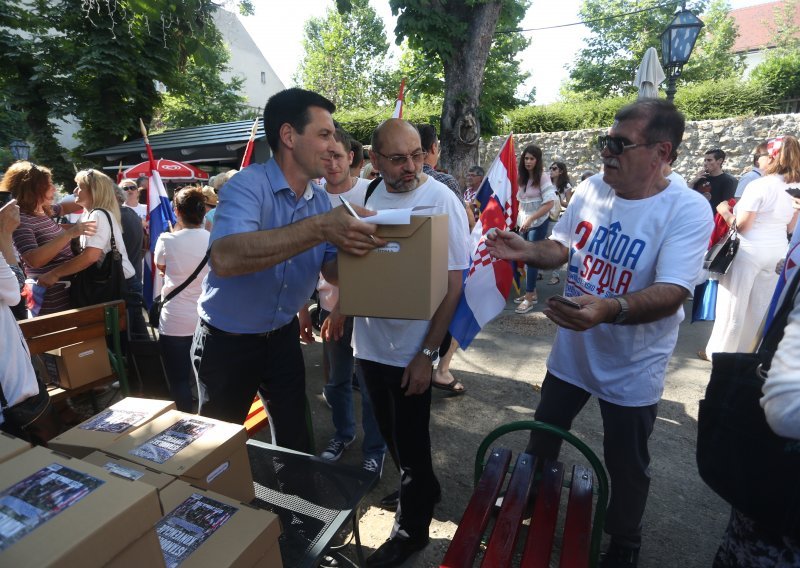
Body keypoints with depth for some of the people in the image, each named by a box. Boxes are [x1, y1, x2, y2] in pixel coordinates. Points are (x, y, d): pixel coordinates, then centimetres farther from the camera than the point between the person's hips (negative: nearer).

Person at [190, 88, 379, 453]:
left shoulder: (321, 199, -2)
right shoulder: (247, 185, -22)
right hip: (227, 341, -4)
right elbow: (224, 258, -41)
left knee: (296, 439, 18)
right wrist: (319, 227, -45)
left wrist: (352, 250, -29)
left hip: (282, 336, 5)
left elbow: (331, 273, -7)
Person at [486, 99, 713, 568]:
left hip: (632, 369, -4)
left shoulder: (688, 210, -19)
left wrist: (611, 309, -49)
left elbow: (672, 294, -29)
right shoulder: (591, 188, -4)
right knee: (541, 441, 22)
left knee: (627, 468, 18)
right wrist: (529, 251, -16)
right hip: (572, 352, 5)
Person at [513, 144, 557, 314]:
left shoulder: (543, 177, -11)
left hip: (538, 223, -6)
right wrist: (519, 218, 6)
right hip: (524, 223, 6)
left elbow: (549, 203, -17)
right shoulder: (522, 177, 8)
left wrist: (530, 219, -21)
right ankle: (532, 293, 20)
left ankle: (529, 298, 1)